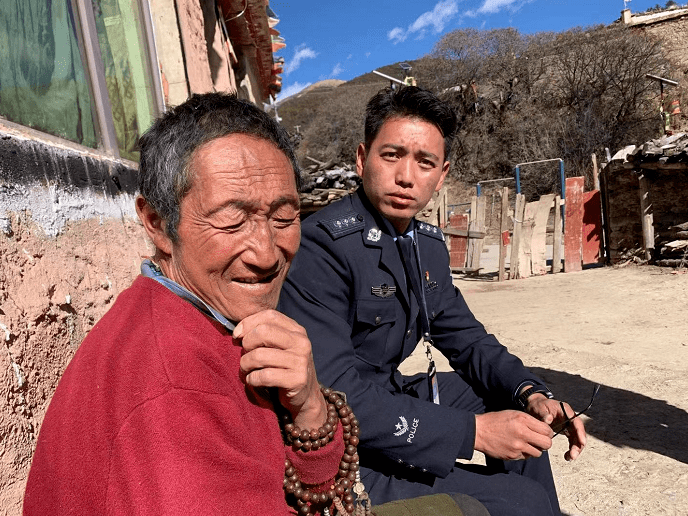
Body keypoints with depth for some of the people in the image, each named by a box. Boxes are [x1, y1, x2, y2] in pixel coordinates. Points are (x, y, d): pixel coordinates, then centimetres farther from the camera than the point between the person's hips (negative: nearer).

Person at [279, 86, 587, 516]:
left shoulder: (428, 245, 3)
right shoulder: (321, 247, -25)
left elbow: (466, 338, 11)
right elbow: (335, 397, -29)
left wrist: (531, 393, -7)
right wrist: (474, 431, -26)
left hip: (387, 395, 9)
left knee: (523, 415, 14)